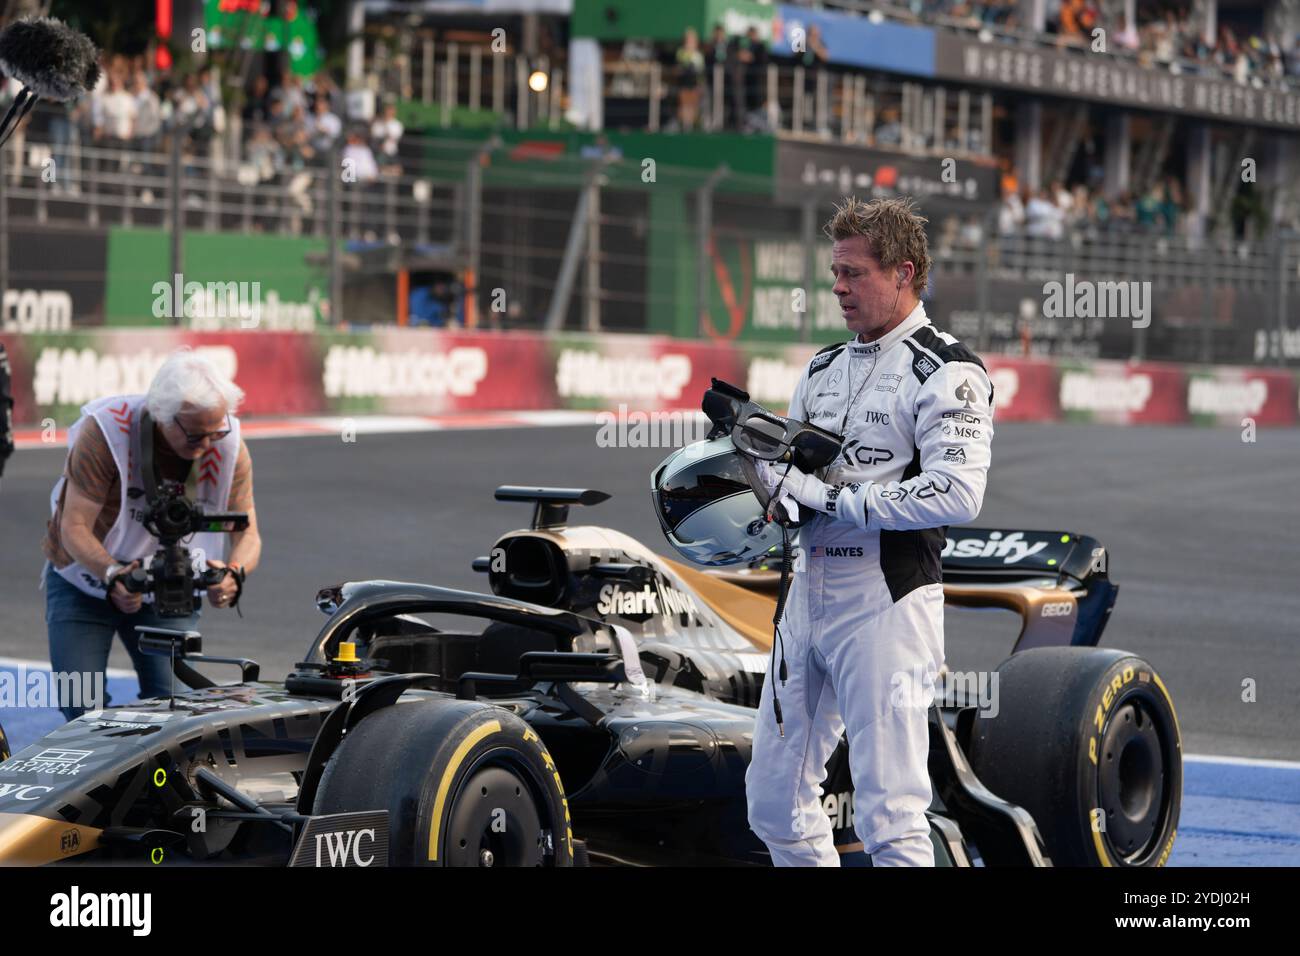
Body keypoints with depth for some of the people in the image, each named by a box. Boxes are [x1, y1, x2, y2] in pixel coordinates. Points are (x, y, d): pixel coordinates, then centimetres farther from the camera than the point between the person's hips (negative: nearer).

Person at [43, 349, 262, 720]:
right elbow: (74, 527, -26)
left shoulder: (229, 447, -17)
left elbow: (247, 534, -15)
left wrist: (234, 574, -40)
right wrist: (113, 574, -46)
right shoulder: (105, 430, -27)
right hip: (86, 583, -2)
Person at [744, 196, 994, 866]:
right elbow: (788, 479, 19)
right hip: (808, 594, 8)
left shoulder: (946, 372, -7)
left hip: (887, 602, -8)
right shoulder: (823, 369, 18)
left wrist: (832, 497, -18)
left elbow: (956, 494, -20)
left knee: (888, 817, -9)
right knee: (773, 799, 12)